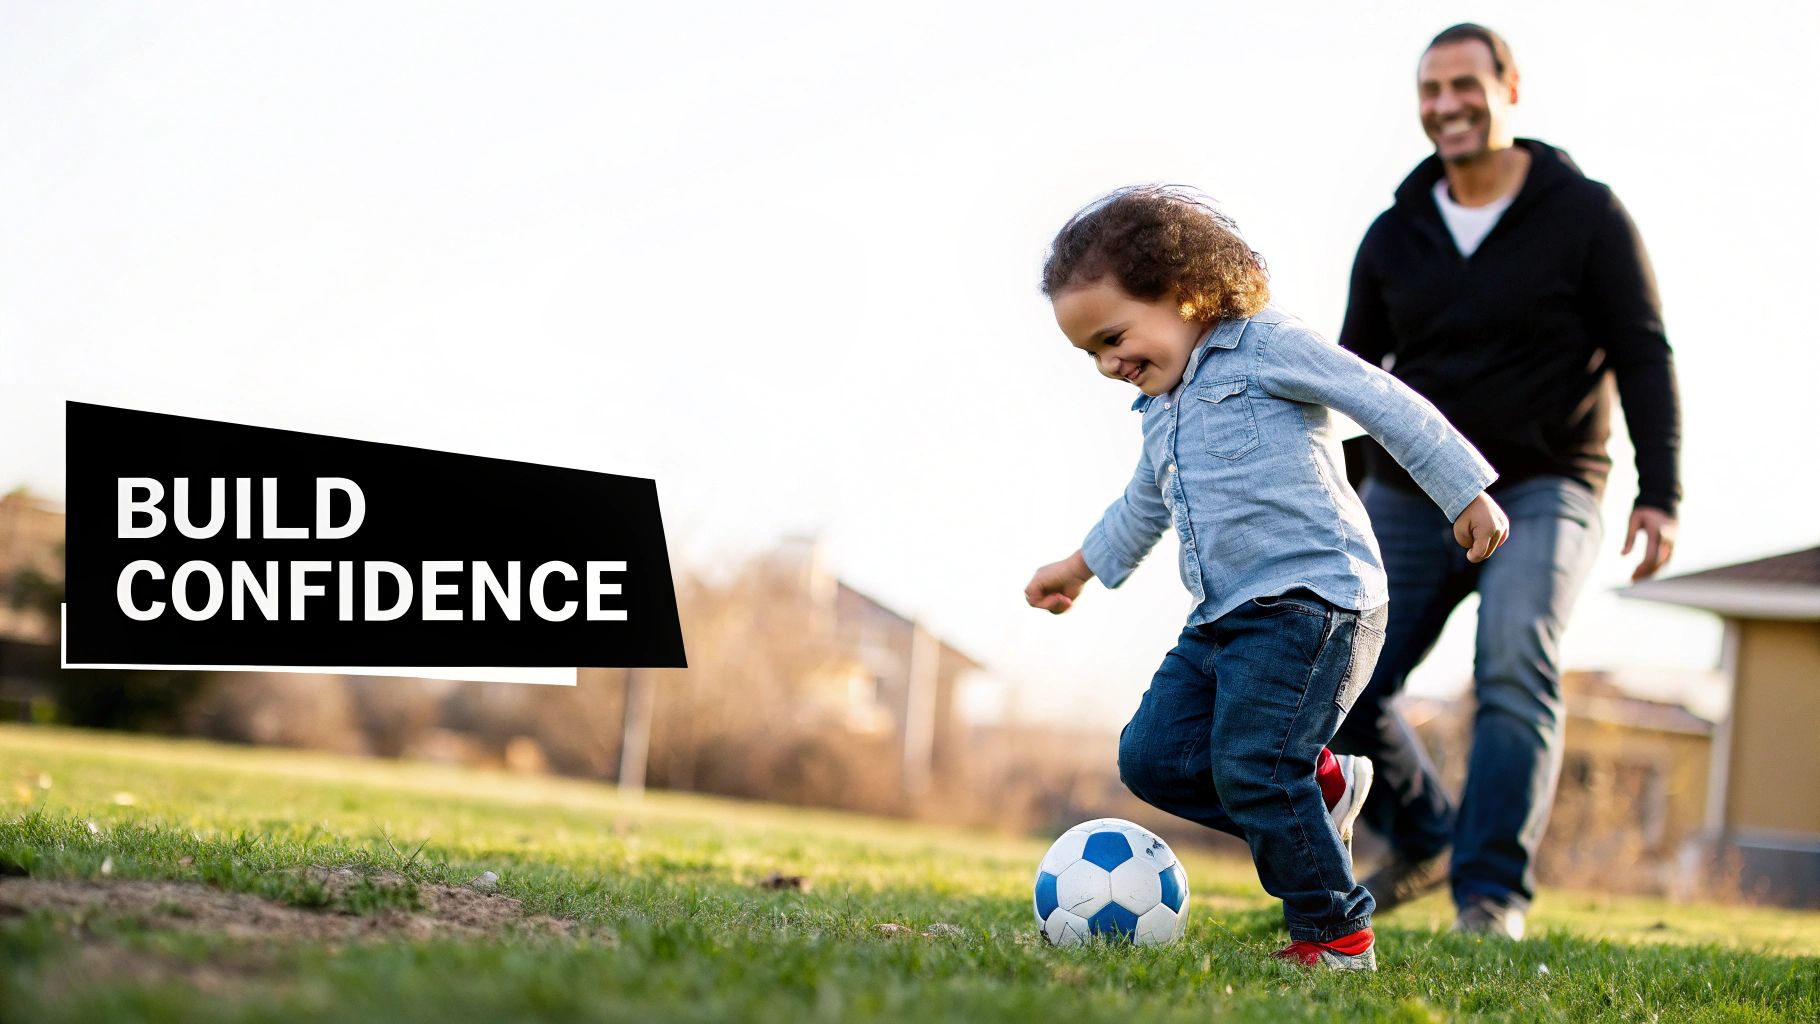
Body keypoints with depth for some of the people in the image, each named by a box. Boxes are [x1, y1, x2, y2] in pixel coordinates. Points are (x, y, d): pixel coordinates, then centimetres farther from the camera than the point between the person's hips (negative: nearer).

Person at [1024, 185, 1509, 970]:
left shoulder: (1265, 346, -5)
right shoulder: (1163, 410, 21)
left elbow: (1387, 403, -8)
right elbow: (1144, 505, 39)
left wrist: (1464, 493, -11)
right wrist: (1082, 567, 51)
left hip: (1309, 597, -9)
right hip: (1222, 615, 9)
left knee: (1250, 766, -18)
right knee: (1152, 757, -2)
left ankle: (1335, 934, -5)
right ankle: (1320, 787, 9)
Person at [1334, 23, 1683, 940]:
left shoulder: (1584, 214, -3)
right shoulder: (1395, 236, 7)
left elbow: (1643, 357, -5)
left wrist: (1659, 494, -14)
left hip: (1539, 493, -4)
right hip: (1410, 494, 4)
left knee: (1515, 667, -25)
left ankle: (1493, 894, -24)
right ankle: (1421, 840, 20)